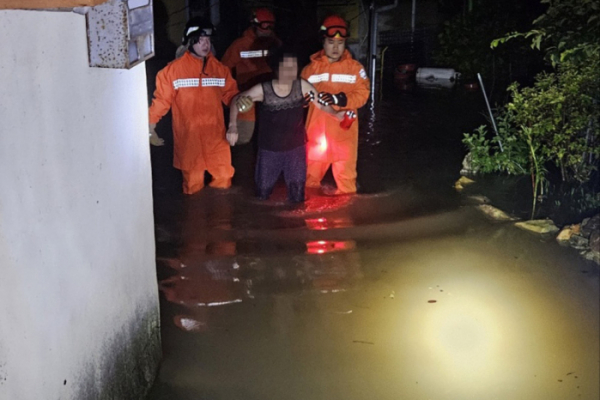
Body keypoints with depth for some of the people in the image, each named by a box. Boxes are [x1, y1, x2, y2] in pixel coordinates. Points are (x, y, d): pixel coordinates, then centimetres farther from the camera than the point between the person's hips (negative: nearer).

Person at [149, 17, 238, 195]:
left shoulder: (219, 68, 4)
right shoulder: (174, 69, -7)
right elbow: (161, 100, -4)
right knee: (193, 184, 8)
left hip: (215, 135, 3)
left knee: (223, 179, 10)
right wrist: (150, 129, -4)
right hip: (188, 137, -3)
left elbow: (230, 94, 6)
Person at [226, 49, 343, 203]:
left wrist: (336, 115, -31)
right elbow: (236, 100, -7)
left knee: (297, 196, 11)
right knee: (262, 193, 13)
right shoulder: (263, 89, -17)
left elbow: (322, 103, -11)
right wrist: (233, 126, -18)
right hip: (269, 149, -1)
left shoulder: (302, 86, -13)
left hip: (296, 148, 1)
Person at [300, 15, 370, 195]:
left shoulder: (355, 68, 0)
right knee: (312, 170, 13)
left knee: (345, 172, 3)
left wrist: (339, 99, -23)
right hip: (316, 130, 2)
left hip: (343, 130, -2)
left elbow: (362, 95, -9)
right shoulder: (311, 68, 5)